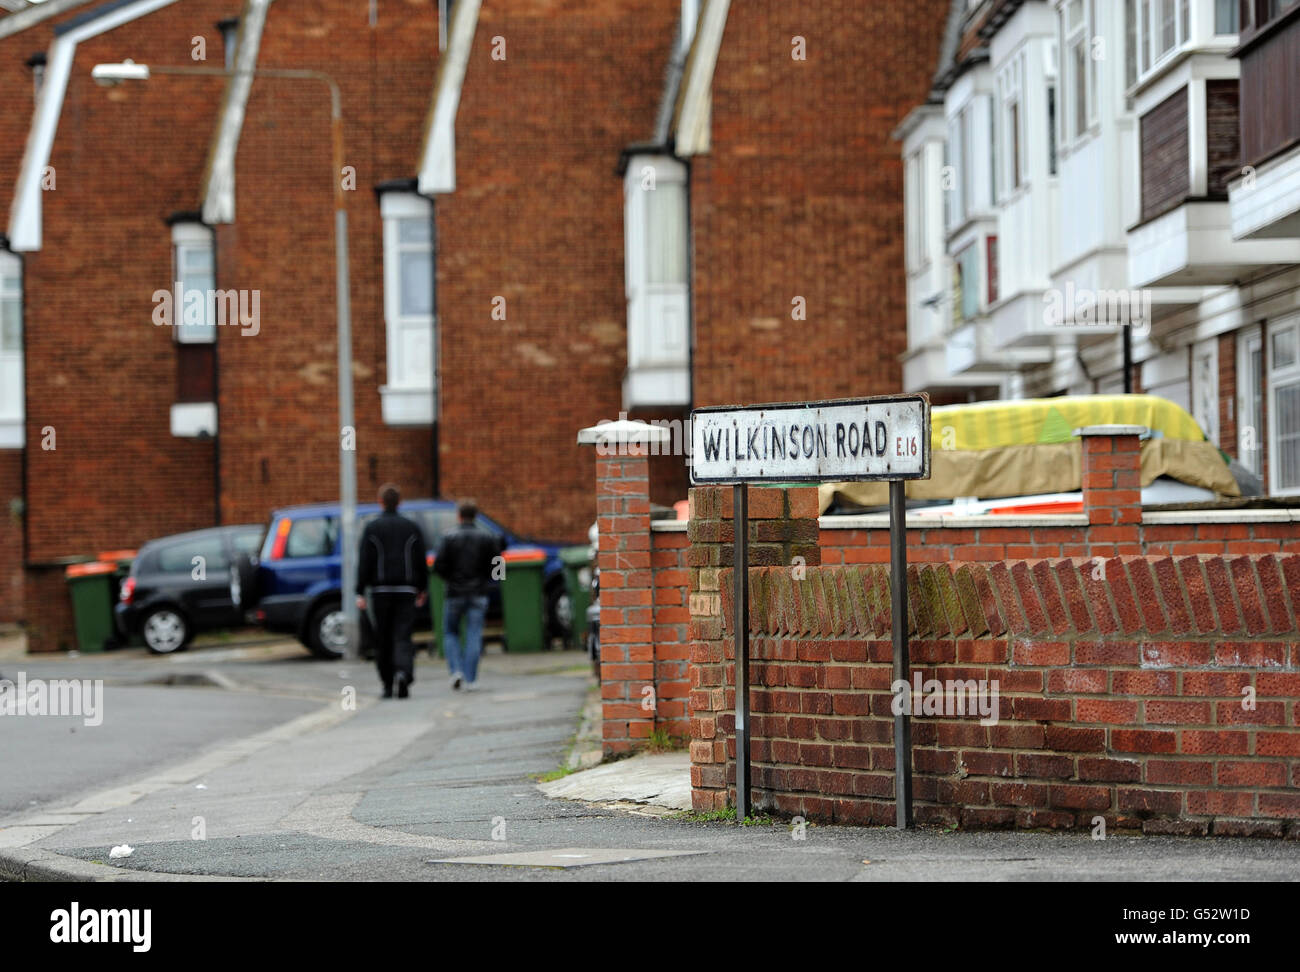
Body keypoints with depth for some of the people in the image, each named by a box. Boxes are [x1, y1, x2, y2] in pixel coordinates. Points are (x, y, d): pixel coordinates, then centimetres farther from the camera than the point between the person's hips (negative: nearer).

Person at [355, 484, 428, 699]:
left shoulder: (372, 528, -2)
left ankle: (388, 686, 12)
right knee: (403, 637, -3)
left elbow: (364, 562, -6)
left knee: (382, 640, 9)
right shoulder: (411, 528, 4)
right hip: (405, 591, 1)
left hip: (380, 591, -1)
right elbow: (421, 562, 6)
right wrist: (423, 589, 16)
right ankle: (403, 674, -29)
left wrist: (360, 593, -5)